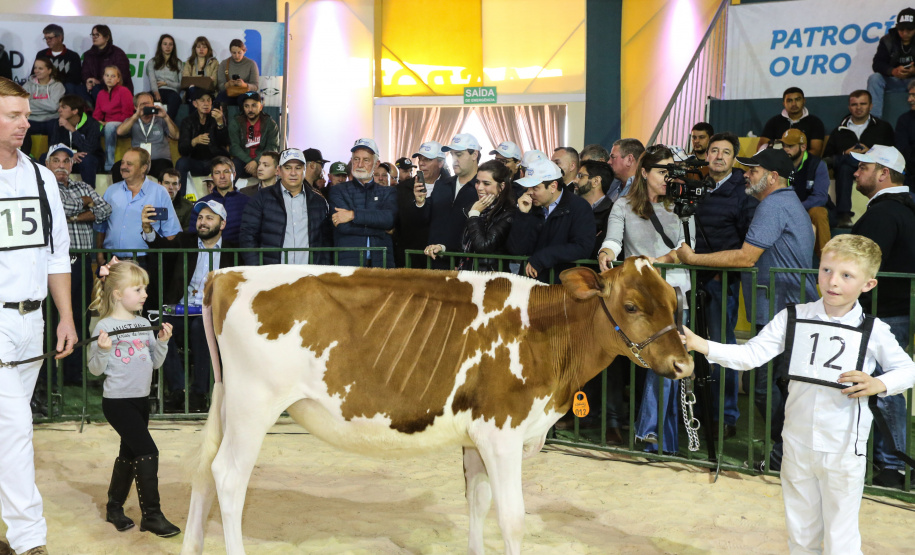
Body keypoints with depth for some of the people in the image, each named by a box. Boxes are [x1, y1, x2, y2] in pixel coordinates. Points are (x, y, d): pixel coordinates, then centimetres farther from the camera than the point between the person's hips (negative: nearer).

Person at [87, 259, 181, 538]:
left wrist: (162, 342, -6)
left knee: (129, 454, 17)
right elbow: (95, 369, -10)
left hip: (141, 399, 7)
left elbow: (155, 362, 10)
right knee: (148, 451, -11)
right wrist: (103, 350, -28)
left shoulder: (144, 323, 6)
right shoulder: (104, 326, -13)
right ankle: (151, 515, -1)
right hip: (117, 401, -7)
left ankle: (114, 508, 34)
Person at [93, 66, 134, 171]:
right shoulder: (101, 94, 15)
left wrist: (107, 123, -13)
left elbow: (127, 114, -10)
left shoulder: (123, 91, -4)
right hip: (107, 124, 5)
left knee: (110, 126, -37)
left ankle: (109, 165, -38)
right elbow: (97, 114, 15)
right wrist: (97, 122, -11)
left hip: (123, 125, -5)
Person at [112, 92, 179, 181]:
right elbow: (120, 132, -1)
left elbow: (176, 136, 2)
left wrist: (166, 117, -8)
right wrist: (136, 116, -9)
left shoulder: (161, 120, 16)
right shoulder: (132, 121, 20)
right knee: (117, 167, -27)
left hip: (159, 160, -2)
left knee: (164, 168, -38)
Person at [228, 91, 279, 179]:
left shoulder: (270, 123, 4)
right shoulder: (234, 123, 5)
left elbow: (273, 147, -5)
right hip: (242, 161, 0)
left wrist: (256, 162, -22)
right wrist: (249, 162, -21)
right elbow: (234, 146, -5)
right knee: (234, 165, -33)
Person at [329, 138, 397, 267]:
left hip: (381, 262, 1)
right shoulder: (338, 191, 12)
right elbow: (344, 226, -3)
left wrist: (354, 214, -9)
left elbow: (389, 218, -5)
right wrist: (382, 230, -1)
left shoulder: (388, 193, 16)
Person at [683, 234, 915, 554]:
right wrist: (702, 346, -21)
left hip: (845, 452, -2)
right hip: (797, 446, 2)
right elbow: (751, 355, -9)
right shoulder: (794, 319, -4)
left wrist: (879, 384, -15)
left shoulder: (873, 332, -7)